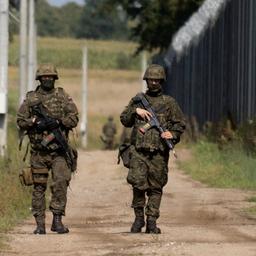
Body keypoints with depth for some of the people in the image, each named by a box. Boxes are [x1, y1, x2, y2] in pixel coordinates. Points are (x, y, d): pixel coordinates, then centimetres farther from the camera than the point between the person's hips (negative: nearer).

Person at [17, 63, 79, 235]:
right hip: (39, 151, 1)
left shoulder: (63, 96, 6)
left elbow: (74, 118, 0)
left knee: (61, 182, -13)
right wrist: (35, 122, -13)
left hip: (59, 150, -1)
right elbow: (20, 121, 5)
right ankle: (40, 223, 9)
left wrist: (58, 122, -16)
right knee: (39, 187, 4)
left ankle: (57, 219, -6)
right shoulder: (31, 98, 6)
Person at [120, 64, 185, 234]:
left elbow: (180, 123, 9)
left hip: (159, 152, 0)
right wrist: (135, 111, -3)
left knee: (156, 188, 2)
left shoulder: (169, 102, 10)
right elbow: (125, 120, 14)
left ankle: (152, 222, 8)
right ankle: (139, 217, 1)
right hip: (139, 150, 0)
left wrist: (173, 134, -10)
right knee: (138, 182, -14)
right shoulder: (138, 100, 14)